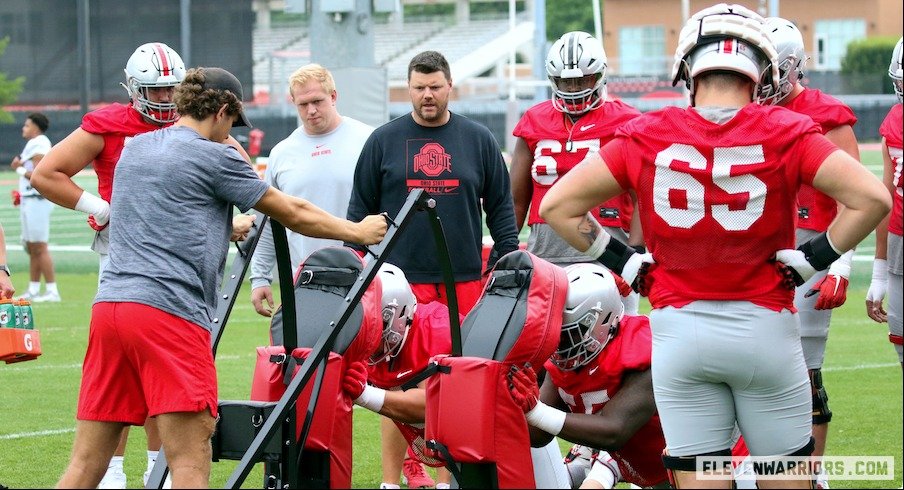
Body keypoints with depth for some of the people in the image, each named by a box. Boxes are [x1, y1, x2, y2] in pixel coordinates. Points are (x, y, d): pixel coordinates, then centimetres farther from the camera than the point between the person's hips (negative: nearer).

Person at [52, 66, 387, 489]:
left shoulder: (134, 148, 21)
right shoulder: (215, 157, 0)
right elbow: (294, 214, 8)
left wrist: (231, 230, 55)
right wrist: (359, 232, 23)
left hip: (110, 306, 7)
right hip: (170, 311, -7)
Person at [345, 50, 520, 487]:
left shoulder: (478, 140, 8)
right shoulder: (384, 141, 6)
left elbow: (500, 208, 11)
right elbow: (361, 209, 10)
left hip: (464, 281, 1)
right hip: (402, 279, -1)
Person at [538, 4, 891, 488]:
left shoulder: (647, 137, -3)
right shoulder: (785, 134, -7)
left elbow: (557, 205, -2)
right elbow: (871, 198, -15)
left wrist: (625, 262, 5)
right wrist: (812, 259, -3)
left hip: (678, 329, 1)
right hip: (763, 326, -1)